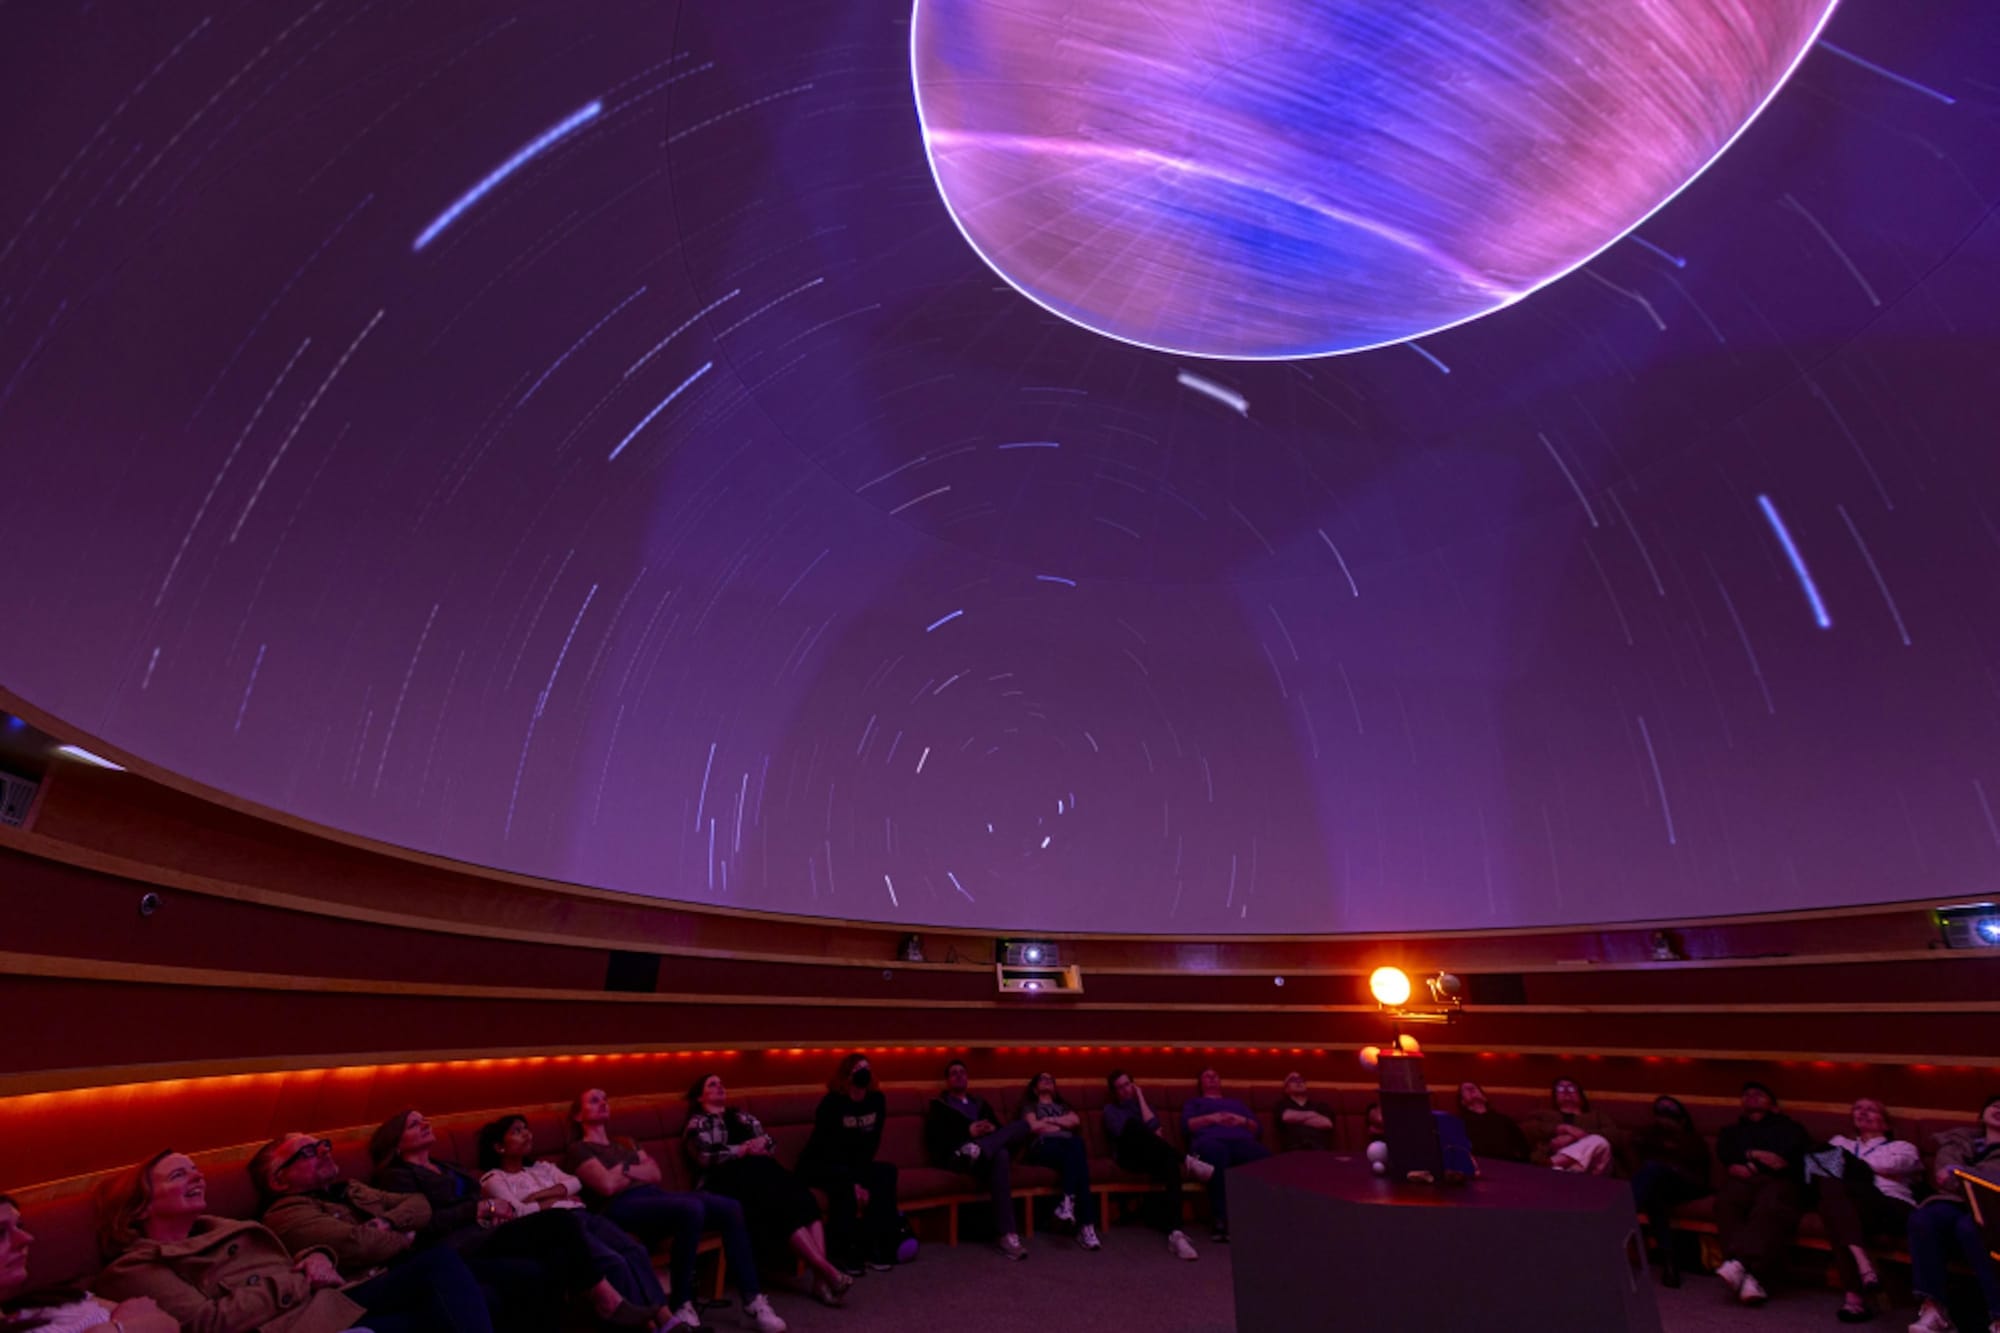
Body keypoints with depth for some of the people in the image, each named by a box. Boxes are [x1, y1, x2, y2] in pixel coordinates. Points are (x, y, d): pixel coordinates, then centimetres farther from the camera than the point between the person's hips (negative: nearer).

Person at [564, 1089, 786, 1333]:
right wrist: (638, 1171, 8)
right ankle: (681, 1304, -22)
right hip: (624, 1208, -7)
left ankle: (753, 1299, -15)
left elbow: (655, 1174, 17)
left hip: (656, 1197, 7)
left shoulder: (626, 1143, 32)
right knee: (691, 1208, -37)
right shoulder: (579, 1151, 9)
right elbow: (607, 1185, -9)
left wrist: (624, 1170, 3)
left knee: (730, 1208, -19)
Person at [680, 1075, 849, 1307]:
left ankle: (821, 1279, -37)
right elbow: (706, 1158, -6)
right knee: (781, 1204, -32)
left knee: (801, 1198, -27)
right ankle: (829, 1271, -35)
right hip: (730, 1179, -5)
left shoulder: (742, 1117, 28)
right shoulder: (697, 1124, 12)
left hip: (761, 1171, 5)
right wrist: (744, 1150, -5)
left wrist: (762, 1145, 0)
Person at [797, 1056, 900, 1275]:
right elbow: (832, 1148, -23)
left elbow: (871, 1145, -5)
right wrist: (853, 1183, -27)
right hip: (819, 1165, -5)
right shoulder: (832, 1103, -21)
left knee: (887, 1171, -22)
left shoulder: (877, 1100, -6)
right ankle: (842, 1254, -25)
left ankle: (878, 1248, -19)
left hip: (855, 1165, 5)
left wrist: (859, 1178, -17)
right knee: (842, 1179, -36)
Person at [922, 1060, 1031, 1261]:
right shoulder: (938, 1105, 18)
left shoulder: (981, 1103, 33)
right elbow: (934, 1139, -1)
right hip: (956, 1156, -5)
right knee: (999, 1155, -36)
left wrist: (994, 1130, -5)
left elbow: (998, 1126, 21)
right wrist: (968, 1132, -11)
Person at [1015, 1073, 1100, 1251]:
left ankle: (1068, 1201, -49)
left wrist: (1049, 1120, 7)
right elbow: (1033, 1126, 4)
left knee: (1077, 1143, -39)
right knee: (1077, 1162, -38)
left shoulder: (1062, 1105, 39)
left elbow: (1076, 1121, 15)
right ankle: (1086, 1225, -45)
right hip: (1044, 1146, -3)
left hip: (1068, 1145, 3)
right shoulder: (1030, 1105, 28)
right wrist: (1062, 1124, 13)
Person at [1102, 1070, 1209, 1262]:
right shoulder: (1110, 1109, 18)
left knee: (1170, 1162, -38)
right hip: (1129, 1156, -2)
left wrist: (1141, 1098, 7)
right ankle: (1186, 1160, -32)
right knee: (1133, 1123, -36)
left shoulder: (1143, 1103, 27)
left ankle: (1175, 1233, -53)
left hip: (1152, 1157, 3)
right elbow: (1122, 1132, -4)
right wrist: (1148, 1137, -3)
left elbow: (1154, 1128, 5)